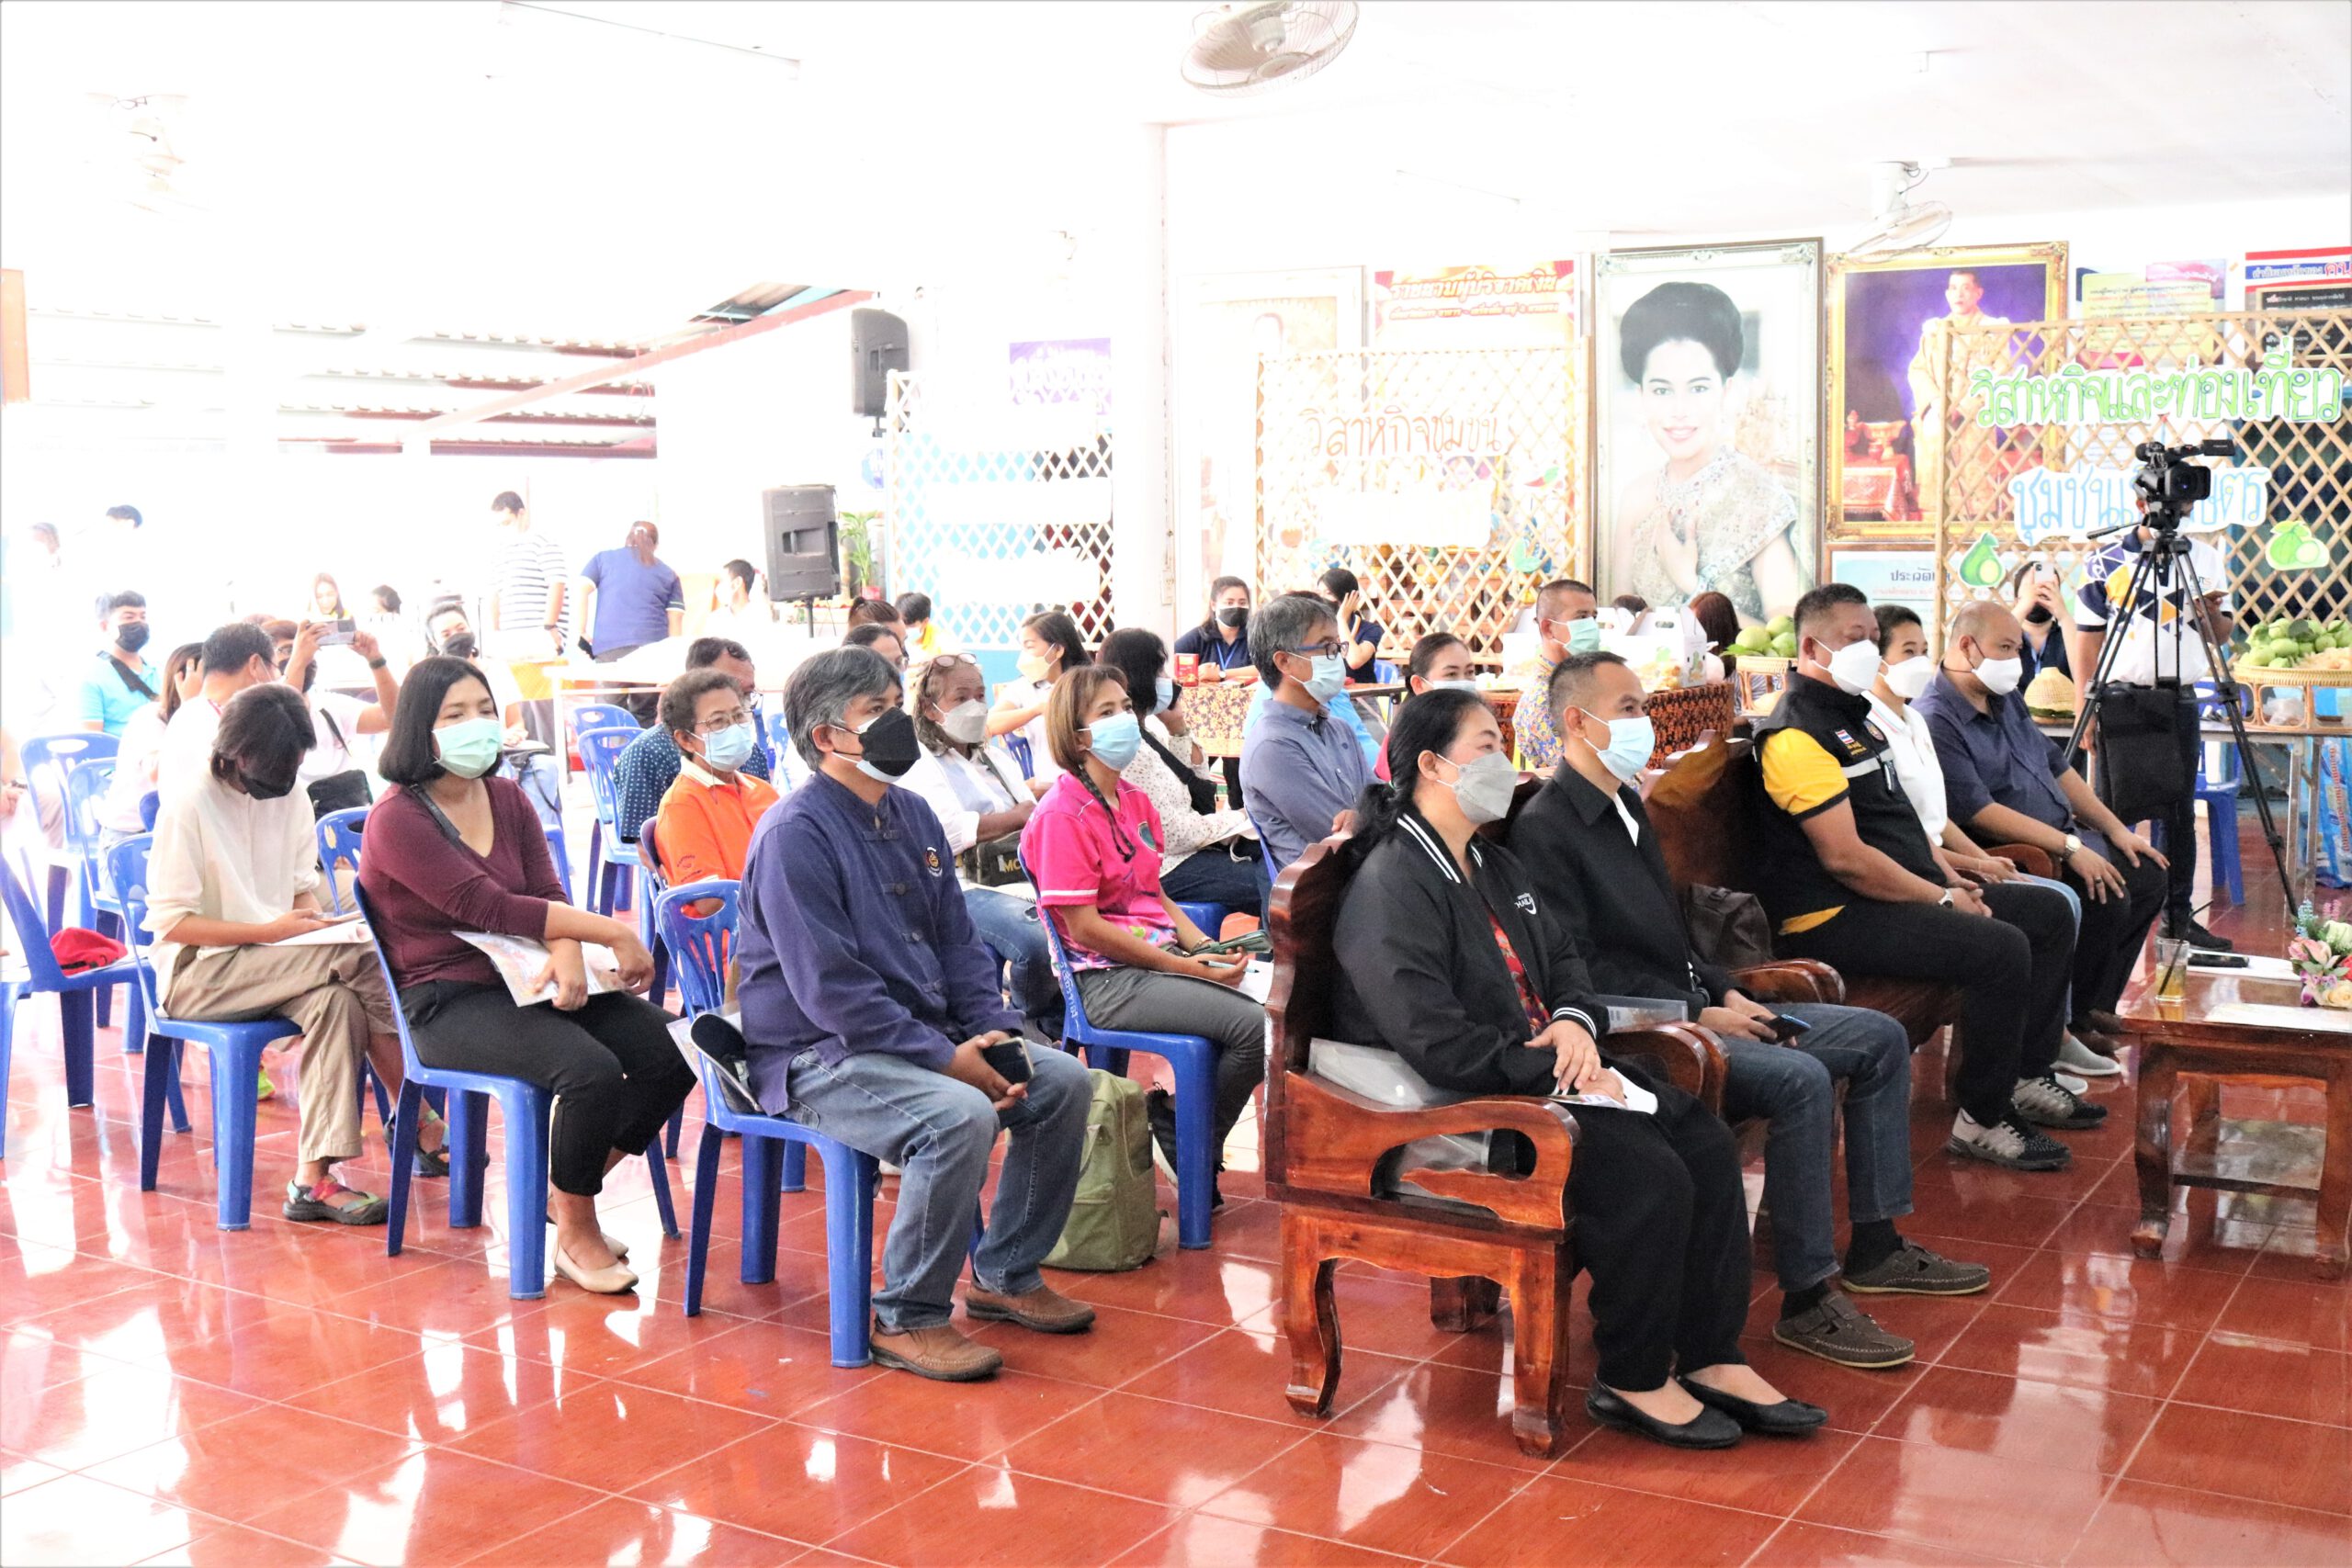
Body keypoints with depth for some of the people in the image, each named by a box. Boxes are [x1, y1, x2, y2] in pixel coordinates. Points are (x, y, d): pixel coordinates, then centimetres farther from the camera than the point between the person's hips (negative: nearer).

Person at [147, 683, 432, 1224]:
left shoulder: (292, 801, 8)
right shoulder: (189, 806, -11)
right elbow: (171, 920, -13)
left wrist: (311, 918, -8)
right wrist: (269, 931, -20)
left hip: (276, 965, 6)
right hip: (196, 975, -6)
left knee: (338, 1002, -30)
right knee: (361, 957, -27)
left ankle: (313, 1178, -31)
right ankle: (417, 1122, -20)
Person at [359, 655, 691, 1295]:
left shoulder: (507, 799, 13)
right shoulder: (397, 820, -10)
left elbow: (547, 893, 3)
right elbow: (488, 907, -18)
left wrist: (567, 954, -22)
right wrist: (613, 931, -20)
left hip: (519, 981, 7)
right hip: (444, 1003, -7)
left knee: (673, 1051, -13)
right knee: (592, 1068, -31)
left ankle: (566, 1189, 8)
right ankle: (577, 1232, -7)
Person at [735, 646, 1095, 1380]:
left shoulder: (912, 815, 12)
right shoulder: (795, 834, -16)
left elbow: (957, 940, 16)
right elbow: (829, 988, -21)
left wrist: (993, 1032, -2)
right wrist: (945, 1057, -23)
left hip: (924, 1037, 9)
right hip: (818, 1056, -9)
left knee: (1063, 1080, -2)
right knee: (960, 1115, -32)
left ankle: (1006, 1273, 13)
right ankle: (907, 1318, -14)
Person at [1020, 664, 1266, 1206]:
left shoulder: (1134, 801, 15)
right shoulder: (1063, 813, -12)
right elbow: (1084, 926, -15)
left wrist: (1206, 948, 1)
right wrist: (1183, 966, -15)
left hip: (1164, 958, 8)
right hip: (1110, 979, -8)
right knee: (1256, 1027, -22)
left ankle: (1174, 1118, 5)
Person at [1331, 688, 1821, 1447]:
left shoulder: (1495, 866, 16)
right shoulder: (1390, 887, -17)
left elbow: (1562, 959, 21)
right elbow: (1438, 1044, -24)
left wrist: (1574, 1023, -2)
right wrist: (1555, 1069, -20)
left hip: (1541, 1068, 10)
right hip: (1462, 1103, -10)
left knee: (1708, 1144, -5)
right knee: (1650, 1176, -24)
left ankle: (1710, 1358, 2)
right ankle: (1632, 1382, -7)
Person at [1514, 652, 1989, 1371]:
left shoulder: (1627, 805, 17)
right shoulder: (1545, 829, -14)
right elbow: (1580, 976, -20)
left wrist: (1727, 993, 6)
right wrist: (1699, 1015, -18)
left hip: (1695, 1009, 10)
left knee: (1881, 1037, 8)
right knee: (1801, 1080, -30)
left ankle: (1875, 1245, 14)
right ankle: (1807, 1301, -21)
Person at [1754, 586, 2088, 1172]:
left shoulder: (1851, 712, 17)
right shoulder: (1797, 733, -18)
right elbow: (1845, 858, -23)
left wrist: (1952, 879, 9)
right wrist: (1944, 899, -16)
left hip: (1904, 894, 11)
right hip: (1835, 920, -11)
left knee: (2047, 913, 12)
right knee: (2000, 948, -27)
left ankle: (2027, 1078, 19)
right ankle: (1982, 1121, -13)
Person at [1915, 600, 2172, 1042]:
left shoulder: (2006, 699, 13)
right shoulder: (1935, 722, -20)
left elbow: (2057, 767, 20)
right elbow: (1978, 813, -26)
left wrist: (2115, 828, 13)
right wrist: (2069, 847, -26)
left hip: (2061, 841, 11)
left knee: (2147, 874, 10)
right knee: (2106, 898, -25)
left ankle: (2091, 1009, 15)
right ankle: (2065, 1022, -8)